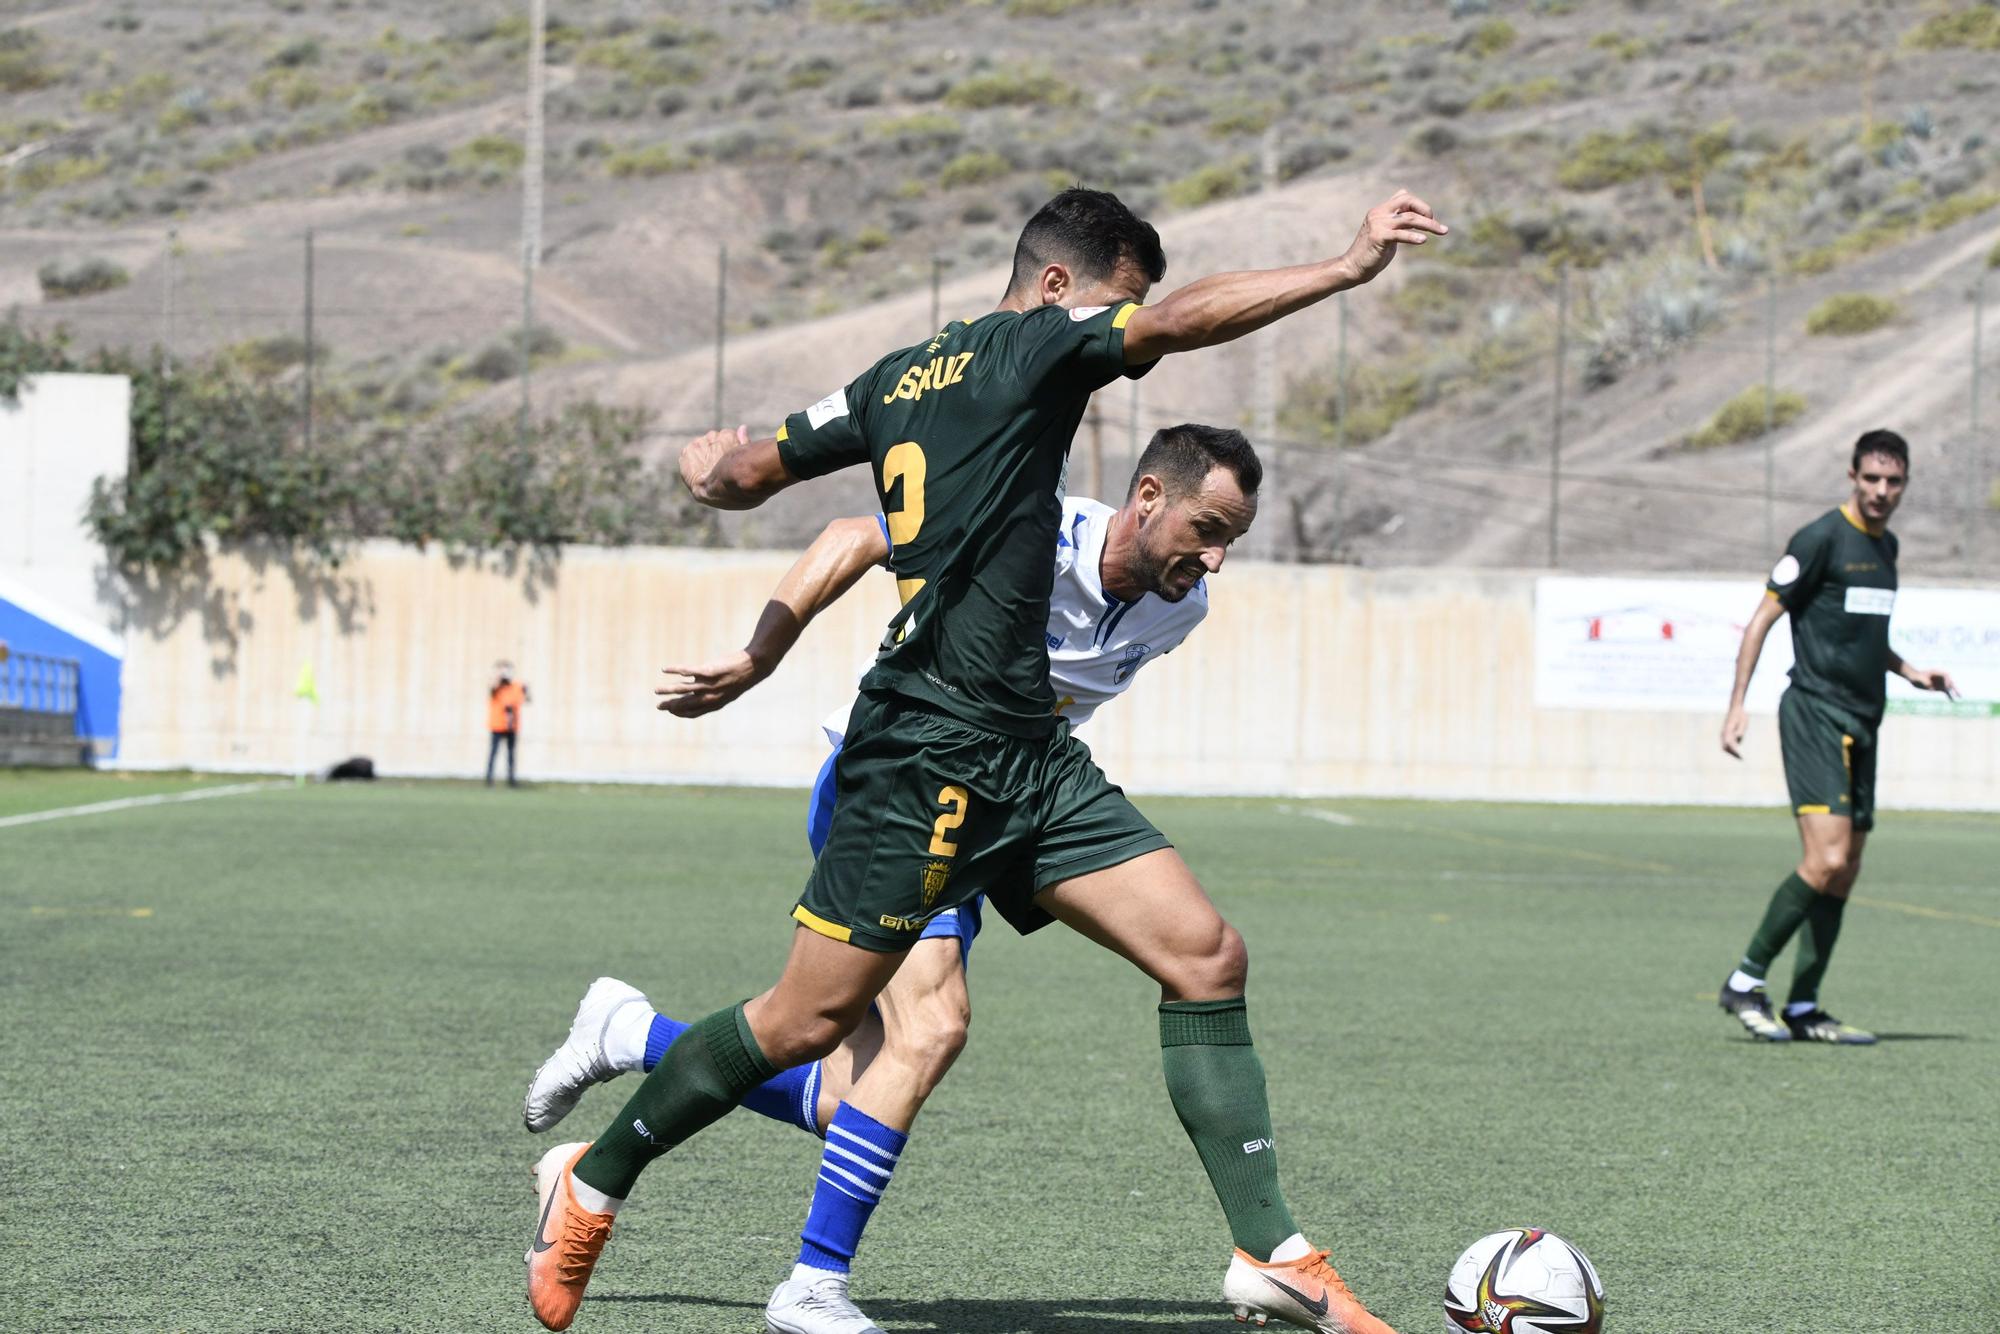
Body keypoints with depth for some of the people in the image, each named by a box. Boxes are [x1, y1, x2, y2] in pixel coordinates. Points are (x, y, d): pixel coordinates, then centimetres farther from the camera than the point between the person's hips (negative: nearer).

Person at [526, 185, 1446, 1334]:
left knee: (1205, 955, -3)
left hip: (1029, 755, 10)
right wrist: (1349, 269, -22)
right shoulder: (1028, 349, -7)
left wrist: (715, 465, 45)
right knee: (808, 1021, 0)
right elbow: (1185, 321, -21)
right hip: (929, 754, -10)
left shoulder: (897, 380, 16)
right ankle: (593, 1185, 19)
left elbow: (748, 471, 22)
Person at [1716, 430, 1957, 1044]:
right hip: (1815, 712, -8)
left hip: (1860, 725, 8)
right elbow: (1763, 618, -8)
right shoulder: (1821, 538, -9)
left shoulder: (1886, 545, 16)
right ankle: (1746, 981, -9)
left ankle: (1803, 1009, 11)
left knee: (1843, 873, 6)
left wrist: (1910, 672, 17)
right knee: (1826, 858, -19)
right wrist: (1737, 706, -14)